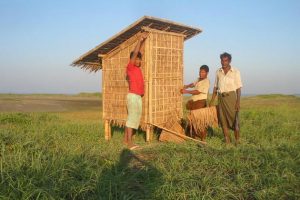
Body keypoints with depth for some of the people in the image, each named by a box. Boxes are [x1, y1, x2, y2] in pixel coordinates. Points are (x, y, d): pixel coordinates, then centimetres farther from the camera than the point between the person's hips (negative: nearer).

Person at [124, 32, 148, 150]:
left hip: (138, 96, 9)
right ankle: (130, 142, -14)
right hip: (133, 96, -9)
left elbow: (138, 52, 22)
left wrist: (143, 40, 20)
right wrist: (140, 39, -12)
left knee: (133, 117, 11)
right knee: (133, 117, -12)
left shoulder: (137, 67, 13)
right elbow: (135, 53, -17)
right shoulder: (130, 67, -8)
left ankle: (126, 139, 17)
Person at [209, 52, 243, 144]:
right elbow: (215, 87, 15)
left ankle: (237, 140, 8)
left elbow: (238, 88, -3)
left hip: (231, 96, -4)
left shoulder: (235, 72, -1)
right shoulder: (218, 72, 10)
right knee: (223, 119, 3)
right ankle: (227, 140, 10)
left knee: (234, 118, -4)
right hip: (221, 98, 4)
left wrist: (238, 101, -11)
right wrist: (212, 101, 10)